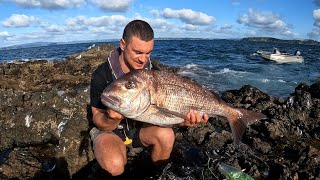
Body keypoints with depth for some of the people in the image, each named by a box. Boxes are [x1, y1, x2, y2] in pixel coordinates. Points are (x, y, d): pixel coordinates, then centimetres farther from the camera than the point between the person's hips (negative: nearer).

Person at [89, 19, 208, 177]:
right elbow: (98, 120, -15)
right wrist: (112, 119, -39)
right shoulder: (102, 75, -19)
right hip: (109, 130, -3)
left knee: (166, 134, -27)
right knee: (114, 164, -33)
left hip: (140, 128, 3)